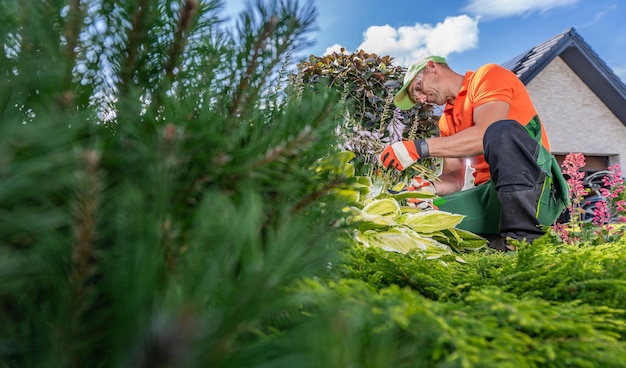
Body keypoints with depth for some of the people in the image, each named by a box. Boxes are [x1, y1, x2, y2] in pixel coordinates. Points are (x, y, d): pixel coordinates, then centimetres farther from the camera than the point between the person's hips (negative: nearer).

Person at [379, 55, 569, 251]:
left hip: (534, 188, -5)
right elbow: (454, 179, 11)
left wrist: (420, 147, -21)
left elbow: (485, 134, -19)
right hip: (491, 195, 6)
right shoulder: (447, 120, 20)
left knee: (503, 131, -34)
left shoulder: (489, 76, 1)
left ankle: (525, 240, -28)